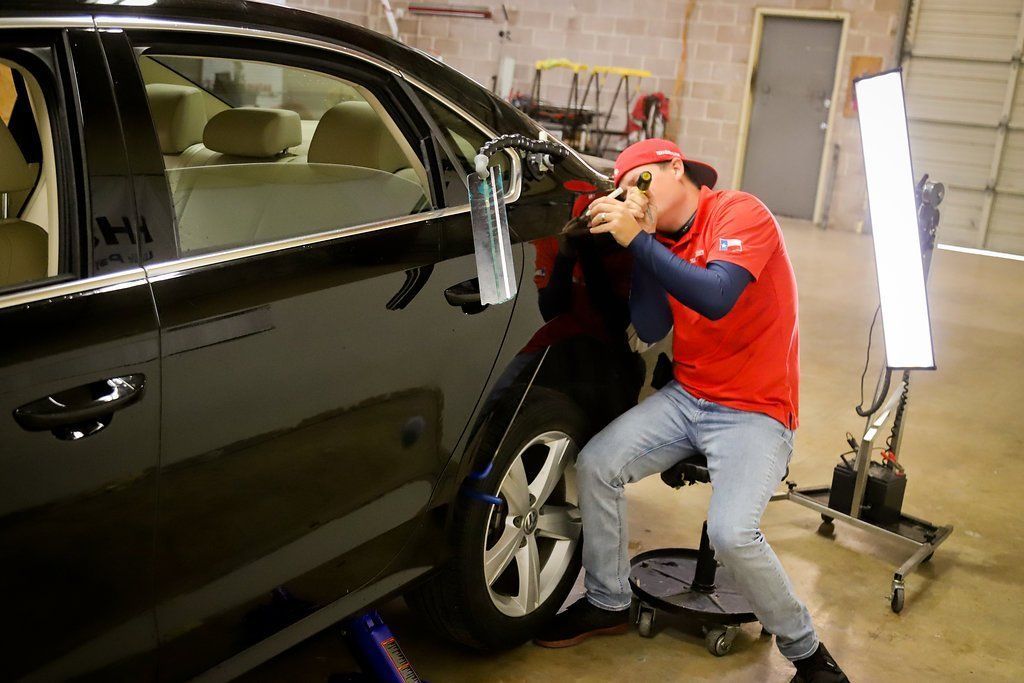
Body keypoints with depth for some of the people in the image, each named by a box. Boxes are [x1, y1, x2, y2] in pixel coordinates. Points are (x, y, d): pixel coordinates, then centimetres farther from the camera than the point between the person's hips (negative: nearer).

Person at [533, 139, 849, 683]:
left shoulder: (739, 213, -12)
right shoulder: (662, 241, 8)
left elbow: (716, 298, -29)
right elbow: (651, 330, -5)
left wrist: (638, 240, -28)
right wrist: (635, 237, -11)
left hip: (754, 409, -7)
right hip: (685, 397, 7)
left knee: (731, 533, -25)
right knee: (595, 465, -7)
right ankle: (608, 602, 14)